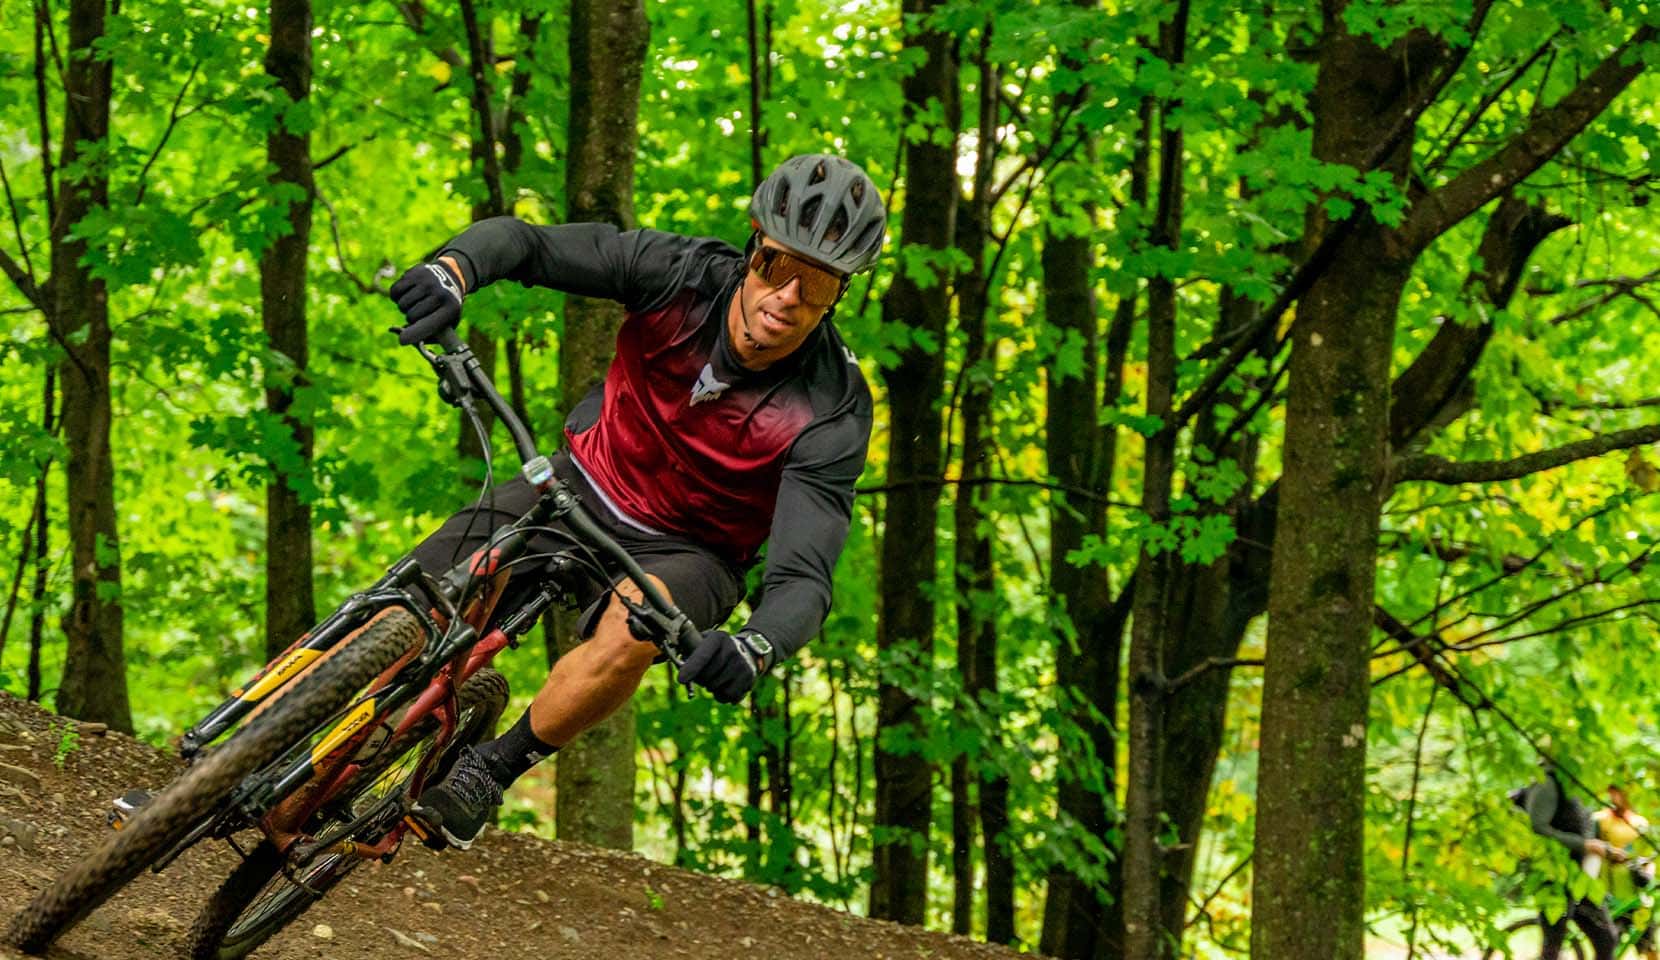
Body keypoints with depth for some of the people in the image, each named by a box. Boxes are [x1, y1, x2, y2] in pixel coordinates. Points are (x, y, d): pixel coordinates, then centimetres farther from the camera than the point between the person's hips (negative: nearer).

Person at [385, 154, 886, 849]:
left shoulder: (833, 414, -27)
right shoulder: (683, 275, -22)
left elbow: (803, 578, -33)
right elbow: (523, 242, -19)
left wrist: (756, 648, -57)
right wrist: (452, 269, -43)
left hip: (686, 552, -2)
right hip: (583, 490, 3)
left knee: (632, 631, -36)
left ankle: (487, 774, -15)